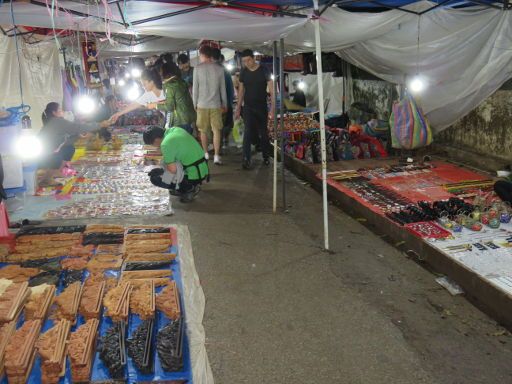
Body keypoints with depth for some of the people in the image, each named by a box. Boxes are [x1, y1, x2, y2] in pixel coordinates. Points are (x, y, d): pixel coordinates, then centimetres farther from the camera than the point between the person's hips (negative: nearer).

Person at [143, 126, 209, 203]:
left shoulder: (166, 144, -19)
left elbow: (173, 170, -18)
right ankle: (192, 186, 18)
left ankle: (189, 189, 0)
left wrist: (161, 170, 2)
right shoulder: (176, 129, 6)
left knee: (154, 178, -4)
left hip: (194, 177, -9)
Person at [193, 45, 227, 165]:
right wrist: (224, 104, 14)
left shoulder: (197, 68, -4)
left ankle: (206, 154, 22)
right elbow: (223, 89, 5)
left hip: (202, 104, 0)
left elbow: (195, 88, -2)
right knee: (216, 130, 1)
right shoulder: (219, 69, 0)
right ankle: (216, 156, -5)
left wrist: (195, 104, 9)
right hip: (216, 104, 1)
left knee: (203, 130, 12)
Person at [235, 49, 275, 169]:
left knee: (263, 133, 6)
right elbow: (241, 91, 11)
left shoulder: (264, 71, -5)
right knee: (248, 132, -11)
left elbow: (271, 90, -6)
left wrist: (273, 107, -14)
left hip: (262, 107, -1)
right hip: (248, 107, 1)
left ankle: (266, 157, 22)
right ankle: (246, 159, -11)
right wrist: (238, 109, 9)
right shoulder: (243, 72, 4)